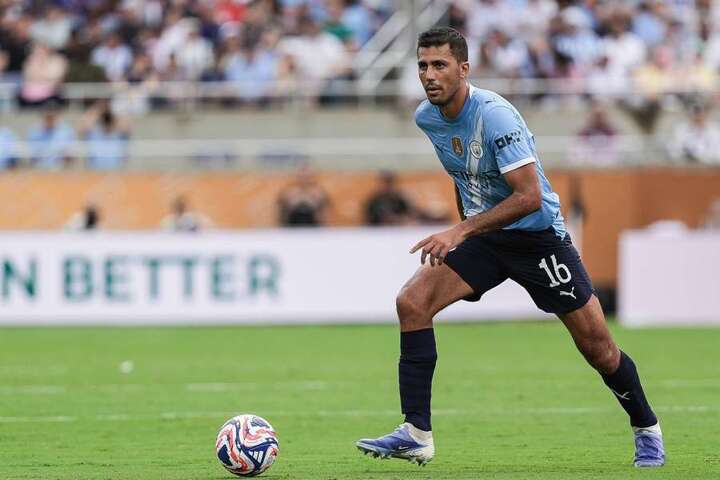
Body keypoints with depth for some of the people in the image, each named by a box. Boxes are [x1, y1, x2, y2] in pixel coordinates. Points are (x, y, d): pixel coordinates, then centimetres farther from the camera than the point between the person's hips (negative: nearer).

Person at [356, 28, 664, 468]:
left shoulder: (495, 115, -24)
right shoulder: (426, 118, -2)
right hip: (482, 236, 6)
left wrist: (461, 232, -33)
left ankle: (647, 430, 24)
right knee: (412, 302, -16)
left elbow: (530, 196, -29)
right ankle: (416, 434, -15)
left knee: (596, 345, -2)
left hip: (538, 234, -6)